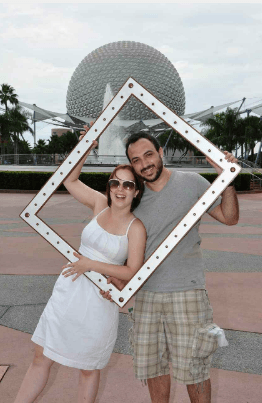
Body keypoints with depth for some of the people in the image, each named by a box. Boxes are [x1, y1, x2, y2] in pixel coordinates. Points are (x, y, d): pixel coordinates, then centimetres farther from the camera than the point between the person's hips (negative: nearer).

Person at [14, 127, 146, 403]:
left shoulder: (136, 228, -11)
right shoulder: (100, 205, 1)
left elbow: (132, 273, -14)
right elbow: (69, 179, 7)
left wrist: (91, 264, -17)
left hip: (98, 302, -4)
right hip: (67, 293, 4)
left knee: (88, 369, 15)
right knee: (40, 359, 14)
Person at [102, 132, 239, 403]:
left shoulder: (191, 182, -2)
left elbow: (229, 217, 0)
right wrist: (120, 278, -4)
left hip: (186, 291, -4)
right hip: (146, 293, 4)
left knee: (192, 367, 3)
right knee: (151, 364, 14)